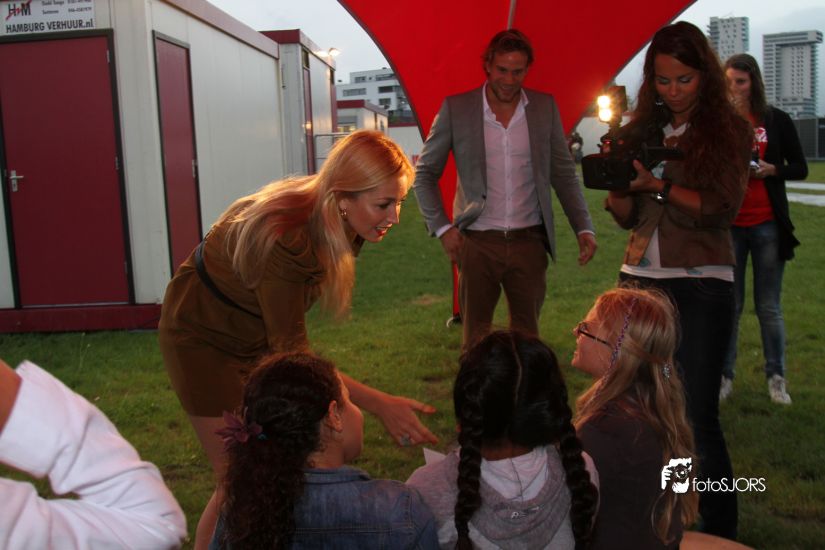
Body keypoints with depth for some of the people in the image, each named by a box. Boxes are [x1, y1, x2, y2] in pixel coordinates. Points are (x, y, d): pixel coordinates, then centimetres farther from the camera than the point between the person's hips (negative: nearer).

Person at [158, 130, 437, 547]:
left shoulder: (339, 227, -15)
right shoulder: (284, 239, -38)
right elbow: (293, 356, -30)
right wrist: (380, 404, -33)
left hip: (258, 335, 7)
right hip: (203, 337, -7)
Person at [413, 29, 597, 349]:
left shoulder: (545, 107, 4)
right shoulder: (456, 108, -1)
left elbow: (564, 174, 8)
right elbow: (425, 172, 5)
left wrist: (584, 227, -2)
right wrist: (441, 227, -5)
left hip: (529, 241, 2)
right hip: (478, 242, -1)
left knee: (527, 334, 9)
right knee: (476, 338, 7)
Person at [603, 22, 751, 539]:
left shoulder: (730, 131, 1)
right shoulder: (642, 132, 11)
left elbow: (723, 207, -10)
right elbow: (628, 215, 11)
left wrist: (657, 185, -20)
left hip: (702, 286, -4)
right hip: (640, 278, 4)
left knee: (699, 414, -6)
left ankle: (720, 529, 8)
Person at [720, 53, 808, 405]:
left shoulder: (777, 121, 3)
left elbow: (800, 168, 6)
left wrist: (771, 169, -12)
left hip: (767, 225, 0)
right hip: (727, 225, 0)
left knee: (769, 306, 7)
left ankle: (776, 378, 19)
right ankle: (724, 376, 16)